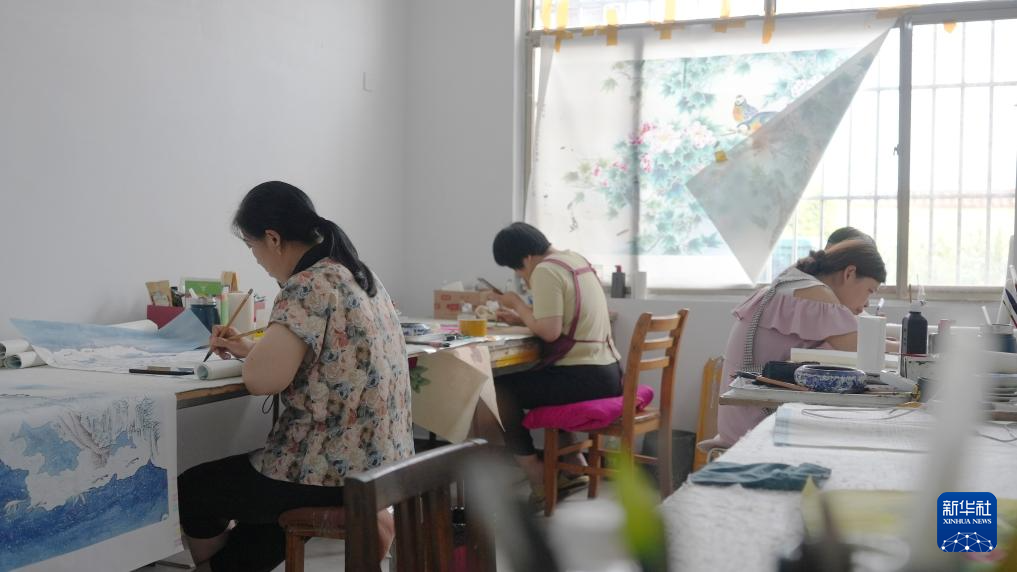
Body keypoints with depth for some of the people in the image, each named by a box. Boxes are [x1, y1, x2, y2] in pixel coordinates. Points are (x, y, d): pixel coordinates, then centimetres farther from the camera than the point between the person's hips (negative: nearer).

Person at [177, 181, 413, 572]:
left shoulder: (309, 286, -18)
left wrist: (255, 353, -4)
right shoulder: (358, 276, 11)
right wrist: (249, 348, 20)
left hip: (337, 471, -9)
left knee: (192, 491, 14)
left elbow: (263, 379, -27)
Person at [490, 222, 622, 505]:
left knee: (501, 390, -1)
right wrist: (522, 318, 14)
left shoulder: (546, 270, -13)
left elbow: (549, 331, -20)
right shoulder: (575, 259, 15)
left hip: (583, 378, -10)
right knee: (531, 379, 30)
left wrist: (519, 304, -6)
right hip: (608, 373, 10)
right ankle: (574, 465, 28)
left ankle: (538, 479, 5)